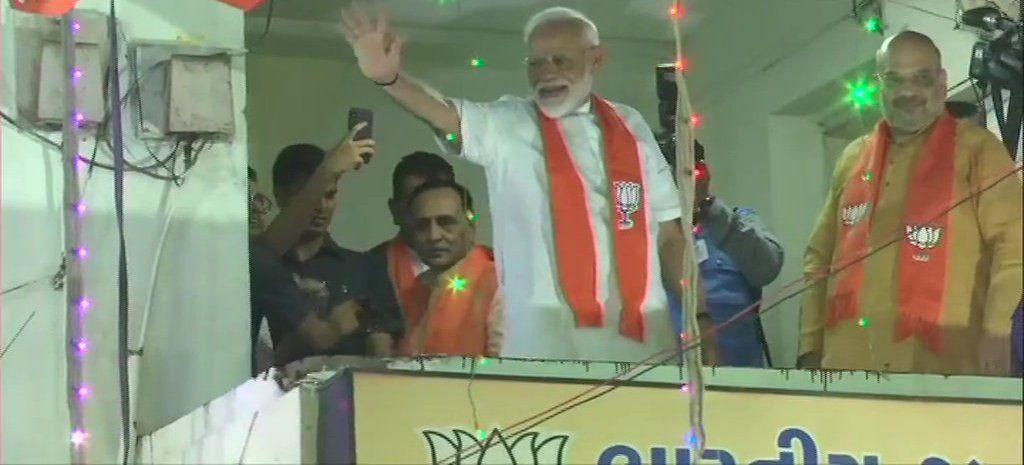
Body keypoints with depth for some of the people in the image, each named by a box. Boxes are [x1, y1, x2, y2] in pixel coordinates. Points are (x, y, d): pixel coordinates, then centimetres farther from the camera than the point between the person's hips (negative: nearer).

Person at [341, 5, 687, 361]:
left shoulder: (631, 128, 14)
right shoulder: (507, 126, 5)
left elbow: (668, 235, 17)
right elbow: (446, 116, -13)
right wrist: (389, 78, -33)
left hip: (643, 336, 3)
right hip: (545, 343, -3)